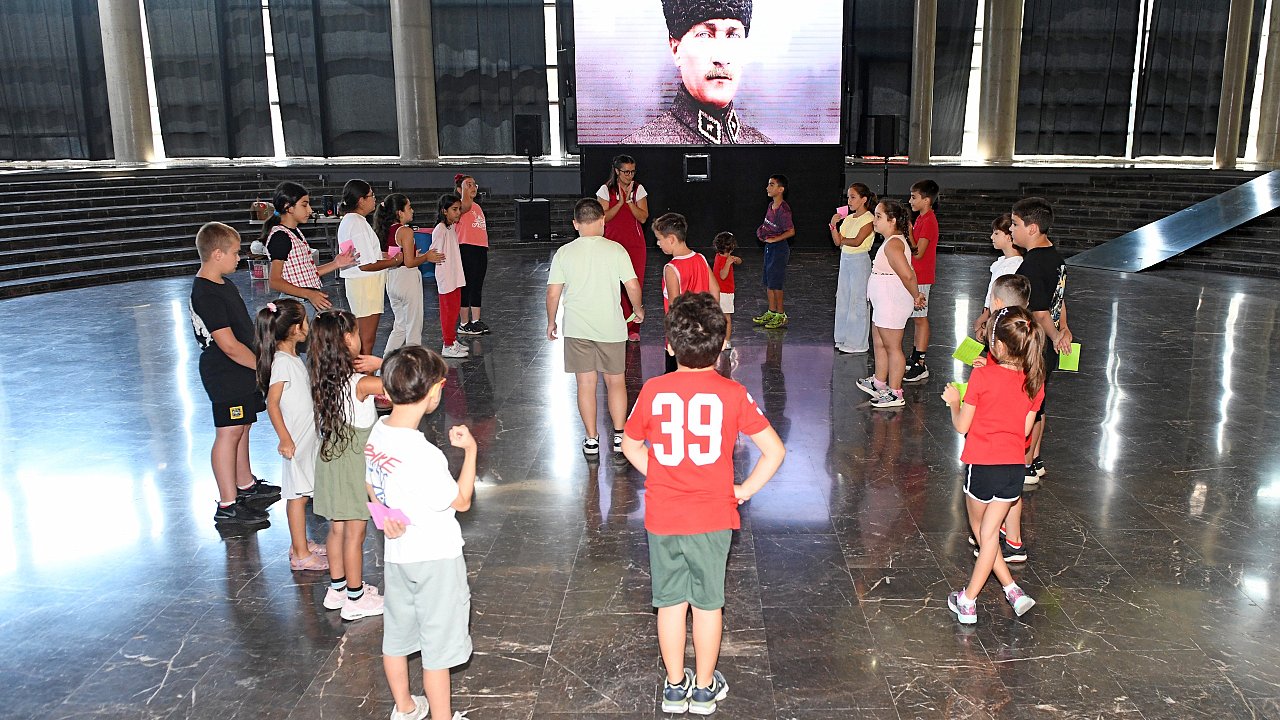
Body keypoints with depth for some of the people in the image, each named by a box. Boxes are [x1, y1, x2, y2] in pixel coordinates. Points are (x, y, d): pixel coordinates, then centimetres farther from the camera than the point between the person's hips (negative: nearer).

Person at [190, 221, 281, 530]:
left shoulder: (223, 285, 11)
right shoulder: (205, 295, -23)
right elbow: (229, 345, -25)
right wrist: (265, 365, -19)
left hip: (241, 370, 10)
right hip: (225, 375, -10)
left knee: (242, 427, 19)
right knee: (229, 433, -5)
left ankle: (246, 487, 34)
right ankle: (228, 508, 1)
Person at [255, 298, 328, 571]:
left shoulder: (293, 358, 8)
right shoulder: (282, 362, -21)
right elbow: (272, 404, -22)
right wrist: (285, 439, -22)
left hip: (307, 436, 9)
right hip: (296, 440, -9)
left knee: (300, 494, 17)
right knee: (298, 496, 0)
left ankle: (300, 544, 29)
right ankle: (301, 554, 9)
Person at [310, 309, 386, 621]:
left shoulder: (323, 378, -2)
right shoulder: (360, 383, -24)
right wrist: (380, 363, -18)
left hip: (331, 460, 7)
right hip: (355, 465, -7)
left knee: (337, 528, 20)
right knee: (355, 534, 7)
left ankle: (337, 588, 35)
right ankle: (356, 599, 20)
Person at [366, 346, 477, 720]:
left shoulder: (378, 431, -7)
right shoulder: (423, 455, -31)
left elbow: (371, 487, 9)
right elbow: (462, 501, -16)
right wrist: (470, 450, -10)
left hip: (398, 554, 8)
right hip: (435, 560, -8)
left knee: (396, 636, 23)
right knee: (437, 649, 9)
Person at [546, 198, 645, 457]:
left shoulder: (564, 253, -3)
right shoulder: (615, 250, -6)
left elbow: (553, 293, -2)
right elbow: (633, 286, -5)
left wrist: (551, 322, 13)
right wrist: (638, 310, 13)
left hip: (577, 329, 1)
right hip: (610, 328, 0)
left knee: (586, 383, 8)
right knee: (615, 381, 13)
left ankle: (591, 440, 14)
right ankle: (619, 438, 12)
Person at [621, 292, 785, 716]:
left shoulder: (653, 391, -9)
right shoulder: (732, 394, -12)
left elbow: (630, 446, 5)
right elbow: (775, 450, -11)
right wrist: (745, 490, 0)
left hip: (662, 518, 1)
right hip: (713, 517, -1)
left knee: (670, 602, 16)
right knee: (708, 603, 15)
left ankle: (675, 686, 30)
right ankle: (705, 688, 29)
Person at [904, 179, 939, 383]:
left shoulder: (928, 221, -18)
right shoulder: (922, 218, 12)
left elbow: (918, 252, -23)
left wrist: (907, 230, -20)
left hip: (921, 277, -10)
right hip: (914, 276, 10)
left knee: (920, 318, -6)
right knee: (917, 318, 15)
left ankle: (921, 366, -1)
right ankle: (915, 358, 24)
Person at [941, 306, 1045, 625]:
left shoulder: (982, 377, -16)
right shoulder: (1034, 383, -2)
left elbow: (962, 426, -11)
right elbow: (1026, 429, 7)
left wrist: (953, 402, 10)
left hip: (983, 466, -4)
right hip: (1014, 467, 4)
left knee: (981, 530, 17)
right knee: (990, 533, 11)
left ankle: (1011, 589, 20)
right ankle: (968, 600, 14)